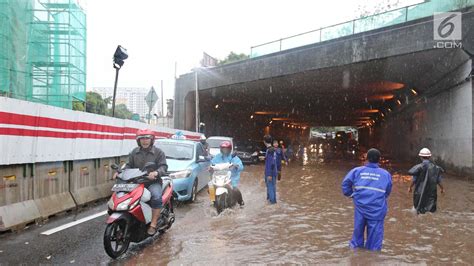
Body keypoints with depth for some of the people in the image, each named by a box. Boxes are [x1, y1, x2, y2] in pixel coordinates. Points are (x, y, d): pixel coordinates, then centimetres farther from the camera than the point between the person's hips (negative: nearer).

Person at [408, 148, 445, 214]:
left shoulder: (418, 167, -12)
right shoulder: (435, 167, -3)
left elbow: (414, 180, -6)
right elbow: (439, 181, 4)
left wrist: (410, 187, 11)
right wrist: (442, 188, 22)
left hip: (420, 193, -2)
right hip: (432, 193, 3)